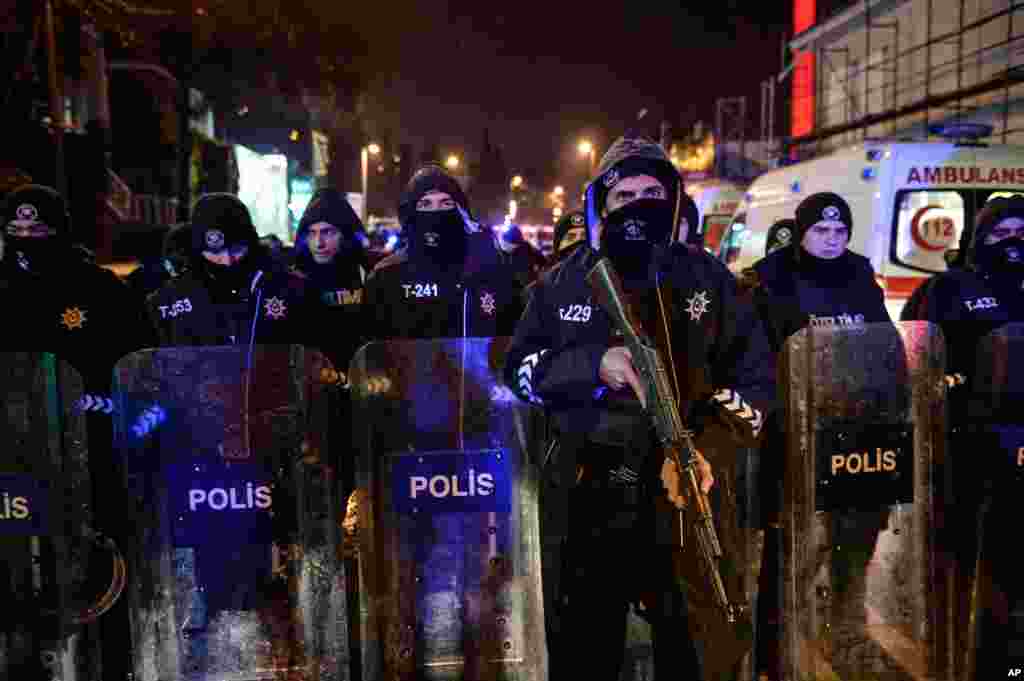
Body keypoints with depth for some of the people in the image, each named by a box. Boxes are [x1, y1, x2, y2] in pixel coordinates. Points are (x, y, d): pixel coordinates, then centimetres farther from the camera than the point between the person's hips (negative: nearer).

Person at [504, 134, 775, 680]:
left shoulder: (706, 277, 4)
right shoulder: (562, 282, 6)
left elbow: (755, 372, 1)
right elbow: (519, 367, 1)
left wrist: (708, 448, -15)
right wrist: (593, 365, -16)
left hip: (684, 497, 0)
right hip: (583, 502, 1)